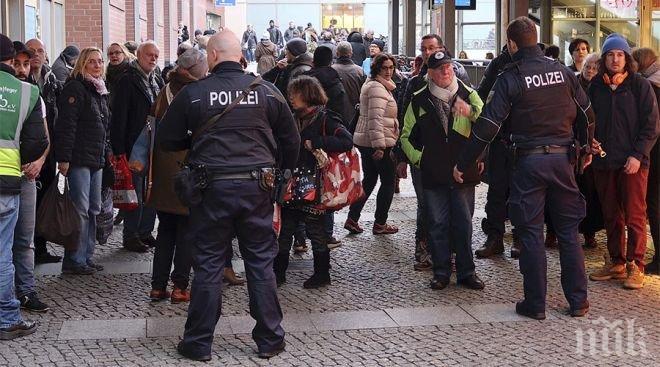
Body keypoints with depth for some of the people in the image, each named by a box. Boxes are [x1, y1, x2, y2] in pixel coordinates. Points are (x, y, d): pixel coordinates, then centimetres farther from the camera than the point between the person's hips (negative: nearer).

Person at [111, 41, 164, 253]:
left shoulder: (157, 82, 14)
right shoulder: (128, 81, -8)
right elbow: (119, 117, -12)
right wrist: (119, 150, -17)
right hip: (134, 146, -7)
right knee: (135, 193, -3)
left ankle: (145, 231, 21)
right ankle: (130, 236, 6)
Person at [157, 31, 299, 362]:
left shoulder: (193, 93, -4)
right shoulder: (266, 90, 1)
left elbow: (166, 139, 4)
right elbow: (291, 139, 8)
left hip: (212, 188, -1)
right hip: (257, 188, 2)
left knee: (208, 265, 8)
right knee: (261, 263, 11)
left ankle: (199, 343, 16)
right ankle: (270, 340, 18)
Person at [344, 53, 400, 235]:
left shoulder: (372, 84, 18)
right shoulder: (378, 88, -16)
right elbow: (376, 118, -24)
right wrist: (380, 145, -27)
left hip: (365, 141, 10)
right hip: (377, 142, -10)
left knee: (369, 180, 16)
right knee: (388, 182, 2)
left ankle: (352, 219, 14)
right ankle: (380, 224, 8)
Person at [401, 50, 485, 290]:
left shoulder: (469, 95, 4)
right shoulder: (419, 100, 6)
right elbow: (406, 136, 15)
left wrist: (471, 112, -23)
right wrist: (417, 158, 4)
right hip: (433, 174, 1)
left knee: (464, 224, 3)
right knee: (438, 224, 3)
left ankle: (466, 272, 13)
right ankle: (441, 272, 13)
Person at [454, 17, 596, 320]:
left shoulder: (510, 77, -8)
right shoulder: (562, 71, 4)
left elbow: (487, 126, -11)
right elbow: (586, 114, 11)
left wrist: (463, 164, -5)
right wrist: (586, 148, 28)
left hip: (529, 161, -4)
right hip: (563, 158, 4)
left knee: (531, 232, 4)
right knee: (568, 230, 11)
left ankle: (535, 303, 7)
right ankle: (578, 301, 16)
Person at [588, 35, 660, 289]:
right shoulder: (596, 86, 9)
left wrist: (638, 155, -12)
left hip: (633, 162, -4)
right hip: (603, 162, 4)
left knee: (634, 216, -3)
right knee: (611, 215, 10)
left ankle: (635, 266, 3)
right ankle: (615, 263, 19)